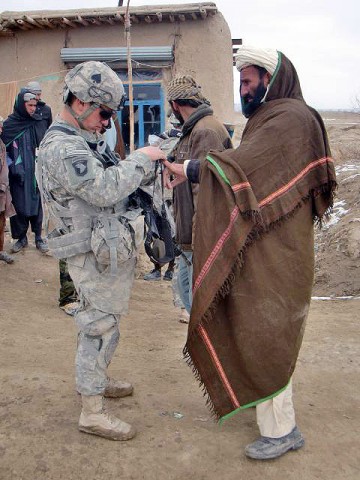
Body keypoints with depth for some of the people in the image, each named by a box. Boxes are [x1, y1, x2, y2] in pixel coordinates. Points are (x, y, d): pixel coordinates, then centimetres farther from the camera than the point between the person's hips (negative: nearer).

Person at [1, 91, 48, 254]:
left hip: (35, 172, 1)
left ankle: (38, 237, 14)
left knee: (36, 204, 5)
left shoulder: (37, 122, 3)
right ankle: (21, 238, 17)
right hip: (18, 175, -1)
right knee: (19, 205, 4)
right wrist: (14, 168, -7)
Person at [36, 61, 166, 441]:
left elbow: (110, 182, 18)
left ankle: (97, 380, 41)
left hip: (111, 249, 10)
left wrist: (144, 166, 4)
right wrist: (141, 158, -19)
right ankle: (92, 413, 10)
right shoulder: (61, 146, -20)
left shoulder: (85, 139, 14)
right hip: (94, 255, -10)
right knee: (99, 328, -2)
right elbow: (103, 189, -29)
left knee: (104, 324, 22)